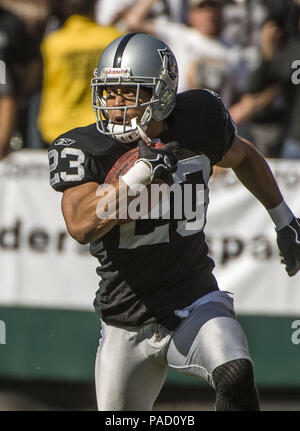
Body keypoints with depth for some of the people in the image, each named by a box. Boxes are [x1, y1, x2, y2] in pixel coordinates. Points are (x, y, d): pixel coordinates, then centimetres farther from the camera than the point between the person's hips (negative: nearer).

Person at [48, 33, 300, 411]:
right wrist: (140, 172, -35)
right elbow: (81, 226, -28)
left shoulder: (197, 122, -6)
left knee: (235, 378, -29)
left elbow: (243, 157, 17)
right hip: (127, 322, 1)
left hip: (196, 304, -1)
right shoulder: (85, 150, -12)